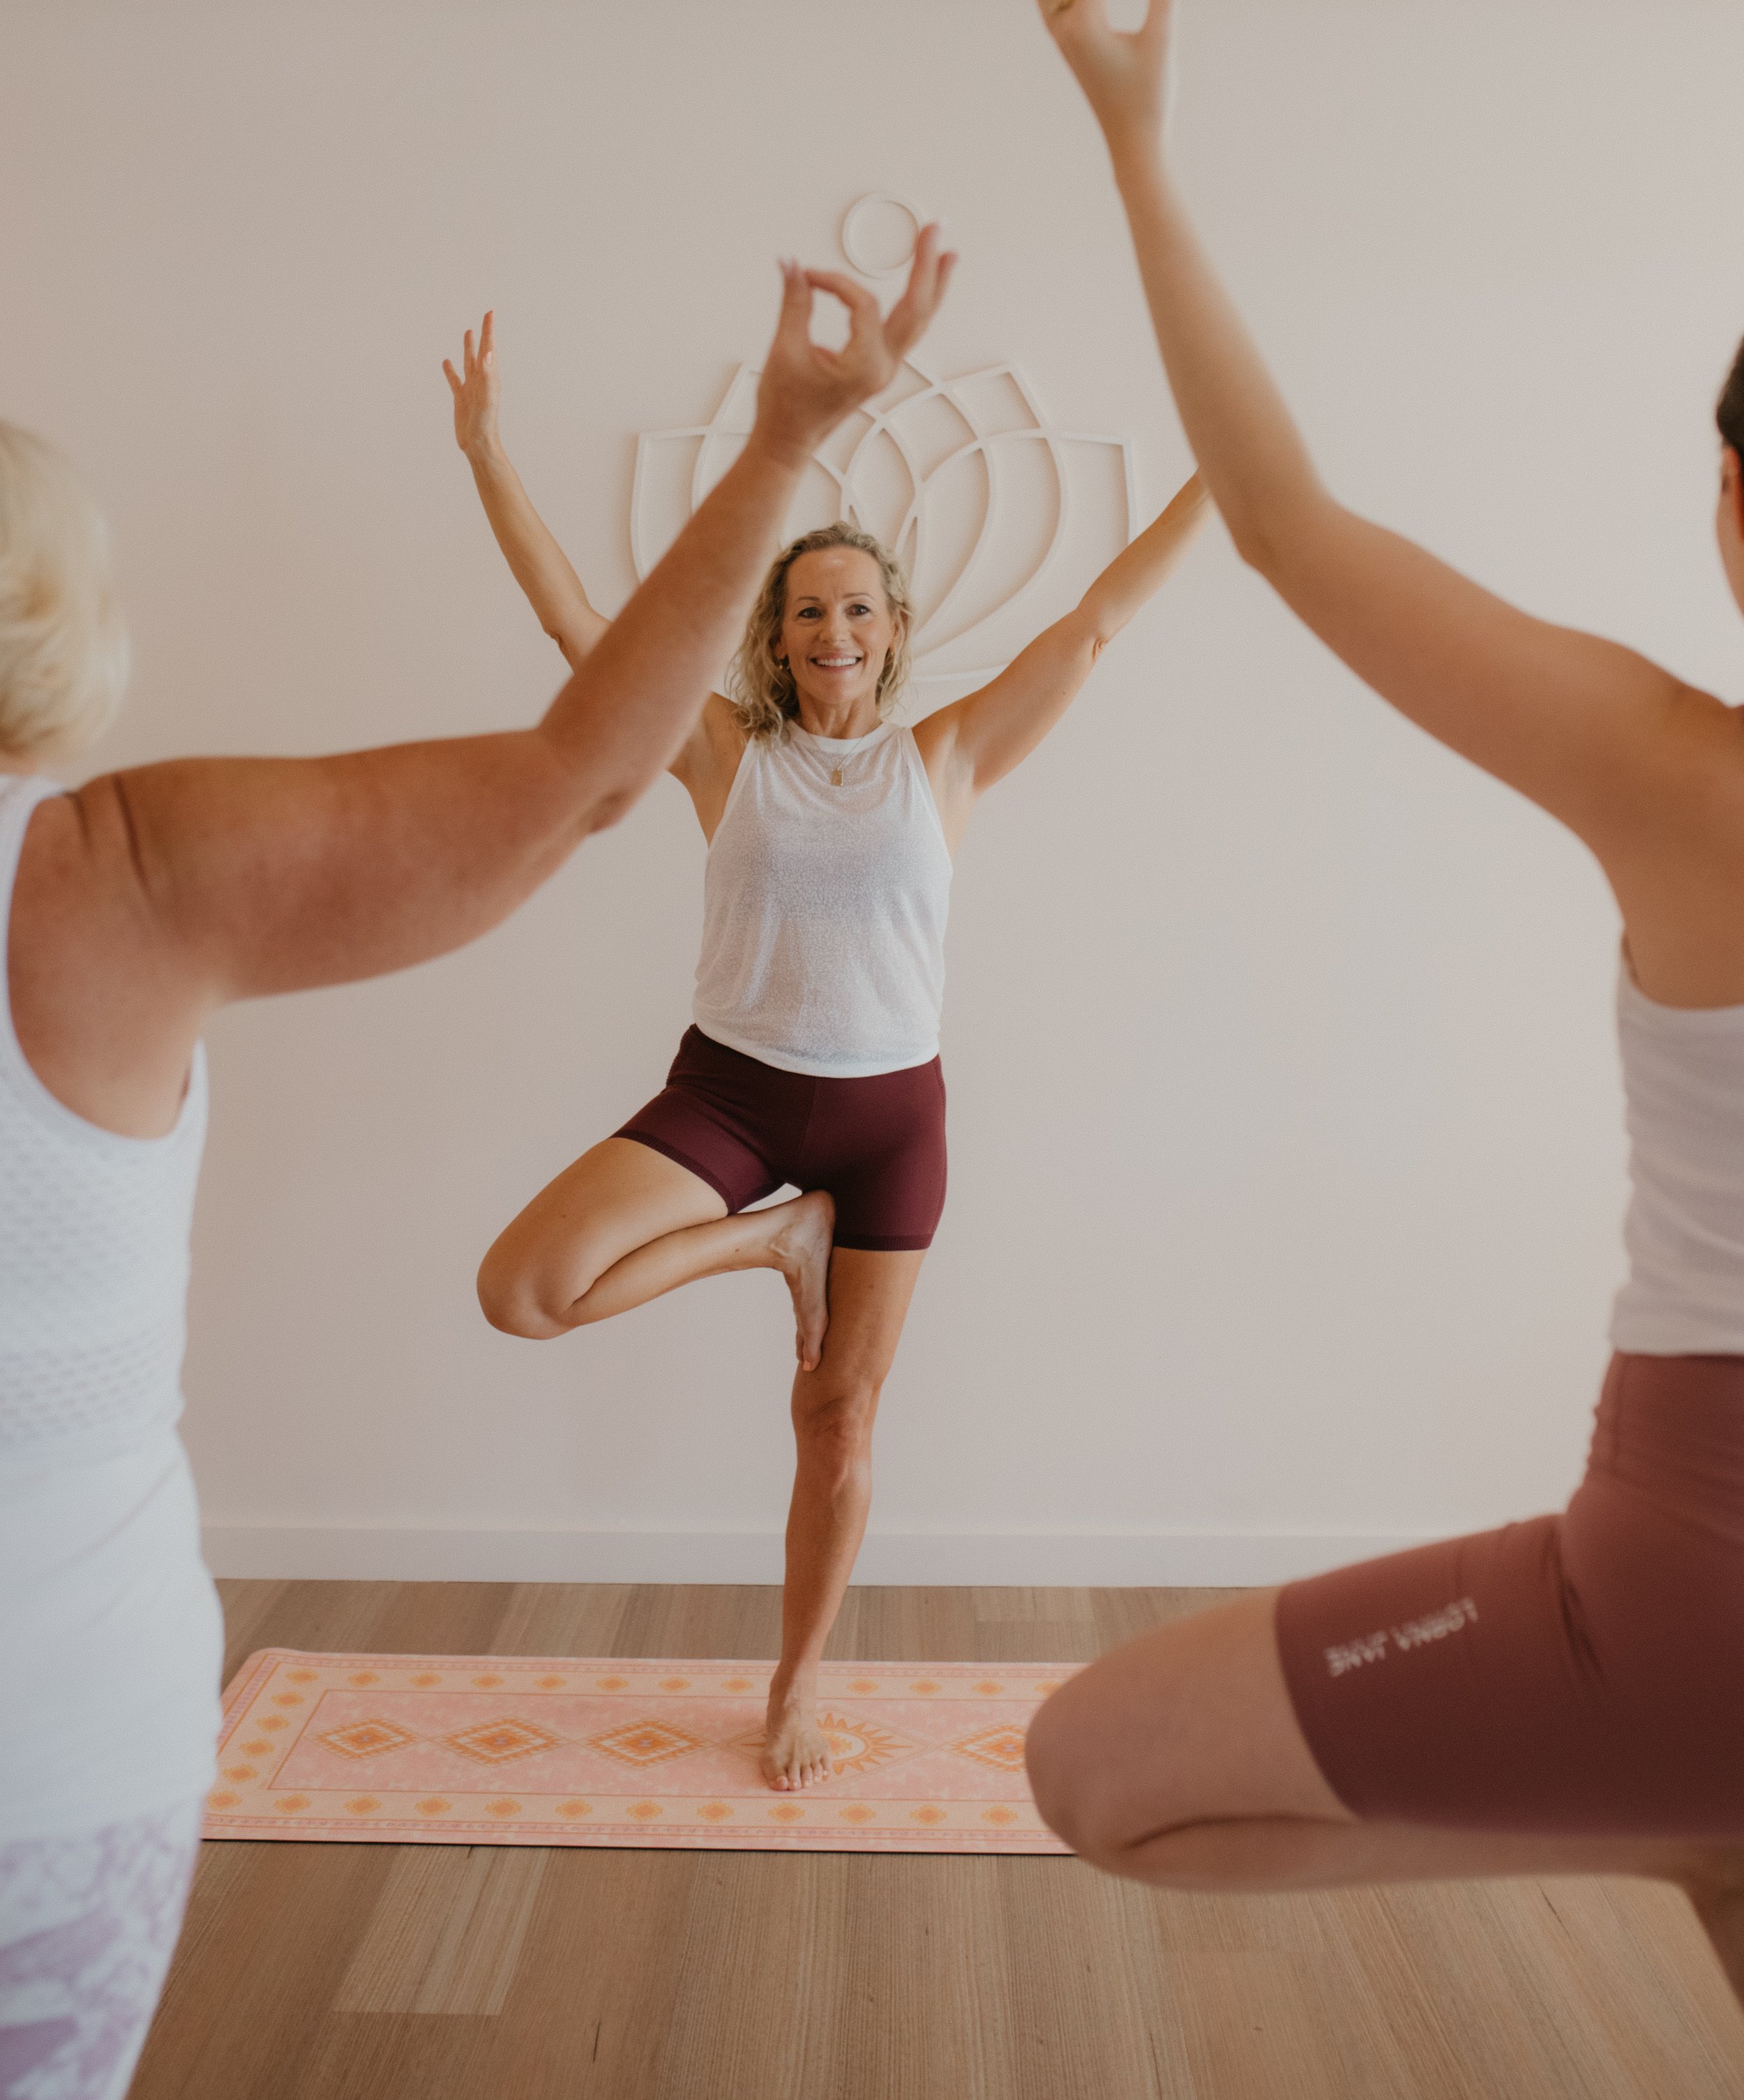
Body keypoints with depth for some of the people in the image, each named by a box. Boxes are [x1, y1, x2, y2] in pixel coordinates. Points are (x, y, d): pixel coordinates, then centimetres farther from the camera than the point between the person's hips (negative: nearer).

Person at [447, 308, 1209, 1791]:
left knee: (841, 1412, 8)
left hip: (890, 1109, 0)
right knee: (521, 1292, -19)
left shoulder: (946, 760, 1)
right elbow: (577, 622, 0)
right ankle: (774, 1240, 5)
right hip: (727, 1090, 0)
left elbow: (1095, 625, 1)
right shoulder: (727, 752, 0)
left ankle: (799, 1686, 29)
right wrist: (486, 451, -2)